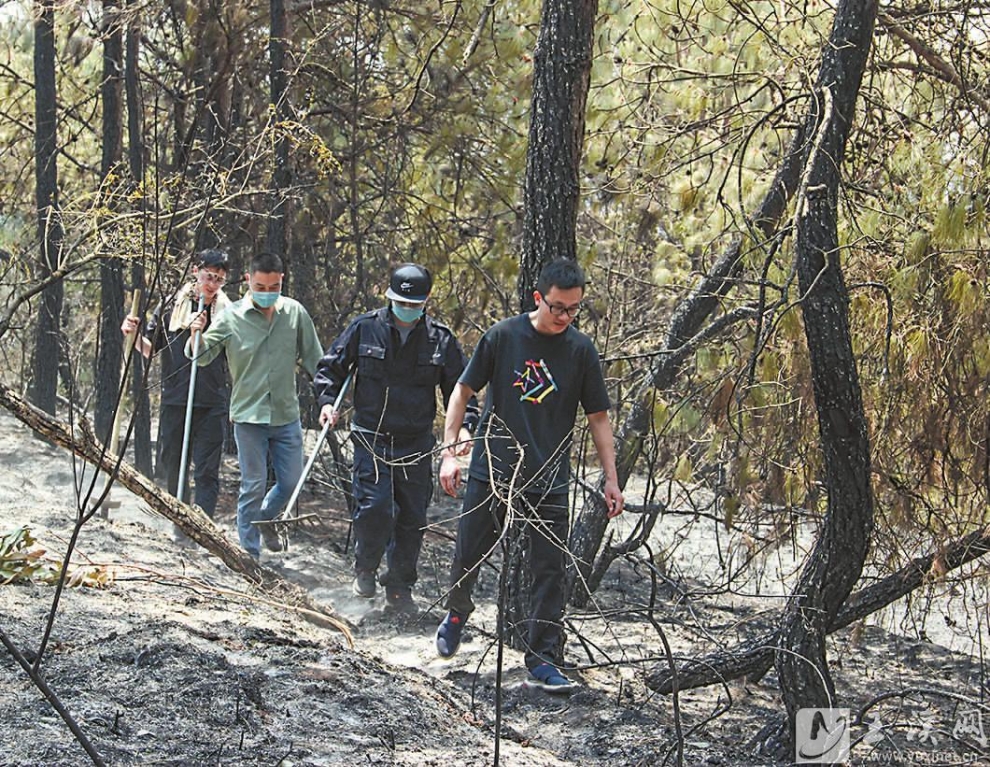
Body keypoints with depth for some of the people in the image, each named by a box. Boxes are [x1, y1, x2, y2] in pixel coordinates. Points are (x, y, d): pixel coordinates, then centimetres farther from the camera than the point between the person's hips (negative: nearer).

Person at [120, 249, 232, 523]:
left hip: (212, 404, -2)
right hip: (174, 400, 2)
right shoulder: (171, 306, 6)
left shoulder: (227, 313, 3)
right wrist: (134, 334, -6)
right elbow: (150, 350, 13)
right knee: (171, 464, 9)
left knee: (207, 470, -6)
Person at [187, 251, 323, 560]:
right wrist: (197, 336, -24)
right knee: (253, 485, 1)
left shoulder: (295, 313, 0)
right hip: (248, 415, -3)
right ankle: (250, 554, 10)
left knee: (291, 481, 10)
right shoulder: (232, 317, -7)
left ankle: (265, 519, 41)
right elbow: (202, 357, -4)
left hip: (287, 415, 3)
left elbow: (313, 359, 8)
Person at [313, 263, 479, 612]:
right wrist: (327, 401, -7)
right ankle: (364, 570, 12)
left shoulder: (441, 340, 2)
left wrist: (464, 426, -7)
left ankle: (399, 589, 20)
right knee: (375, 508, -15)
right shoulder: (364, 328, -1)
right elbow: (330, 367, 10)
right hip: (371, 437, -2)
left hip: (417, 445, 2)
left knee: (412, 518, 5)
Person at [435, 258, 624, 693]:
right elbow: (463, 392, 2)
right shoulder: (503, 336, -5)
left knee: (551, 570, -2)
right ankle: (457, 612, 37)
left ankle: (543, 658, 4)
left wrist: (611, 479, 2)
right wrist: (449, 451, -4)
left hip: (548, 478, 1)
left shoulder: (581, 350, -1)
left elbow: (598, 417, 5)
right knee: (468, 556, 7)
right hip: (491, 469, -1)